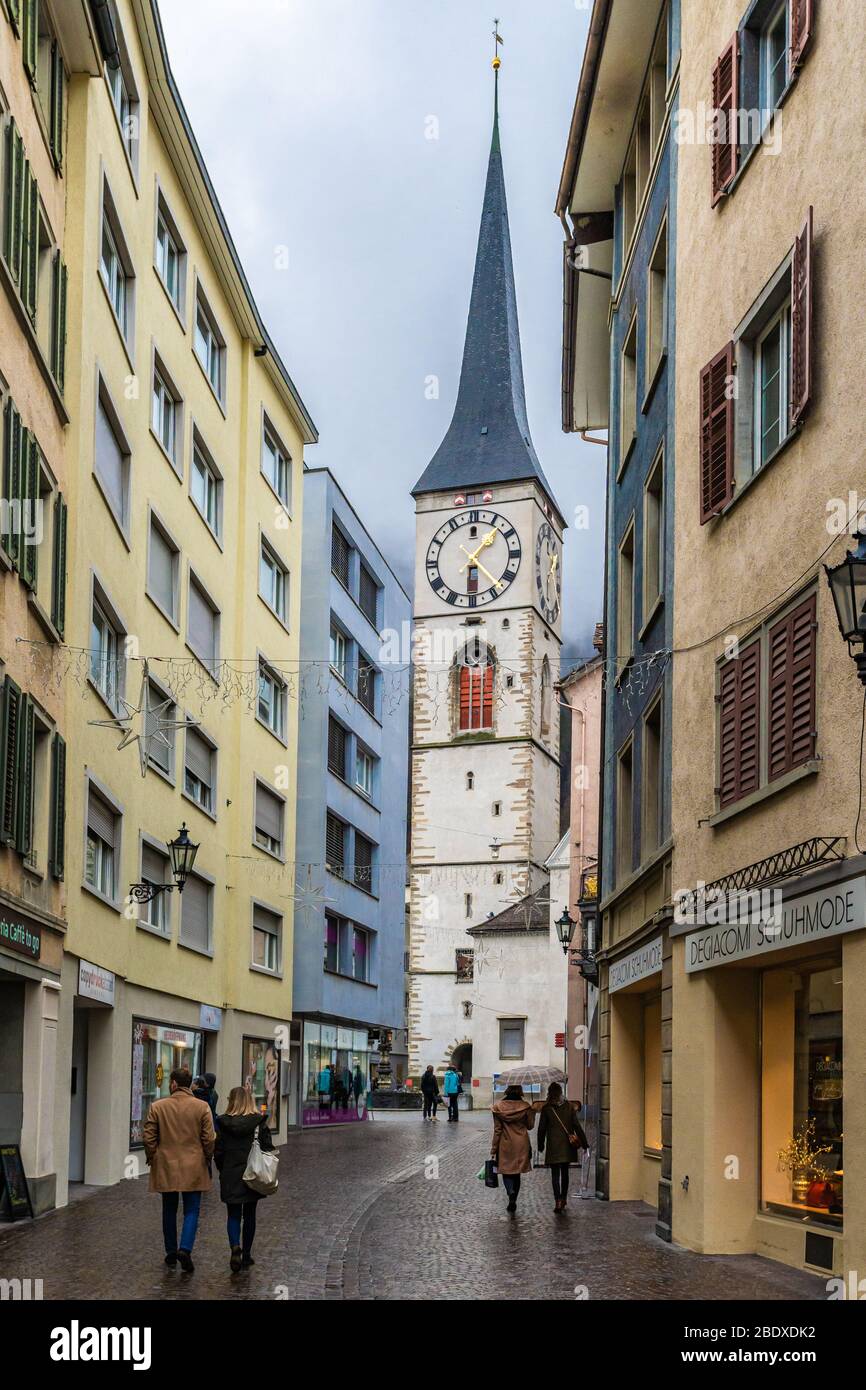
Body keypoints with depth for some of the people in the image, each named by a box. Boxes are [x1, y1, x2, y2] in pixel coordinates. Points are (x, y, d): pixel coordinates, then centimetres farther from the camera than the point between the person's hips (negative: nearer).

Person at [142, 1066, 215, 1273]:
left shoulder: (157, 1107, -5)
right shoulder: (202, 1107, -5)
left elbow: (148, 1137, -3)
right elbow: (209, 1139, -4)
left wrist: (151, 1158, 13)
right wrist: (205, 1158, 12)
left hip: (166, 1168, 1)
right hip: (193, 1170, -1)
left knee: (169, 1211, 15)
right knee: (191, 1210, 3)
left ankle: (171, 1252, 20)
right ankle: (185, 1249, -14)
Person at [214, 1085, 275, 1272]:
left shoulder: (224, 1123, -7)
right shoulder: (259, 1122, -7)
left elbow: (218, 1151, -4)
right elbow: (268, 1147, -6)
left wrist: (222, 1170, 11)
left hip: (230, 1177, -1)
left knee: (233, 1215, 7)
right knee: (249, 1215, 14)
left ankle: (235, 1246, -17)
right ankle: (246, 1254, 18)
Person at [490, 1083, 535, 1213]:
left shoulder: (499, 1106, -9)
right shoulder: (525, 1106, -9)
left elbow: (497, 1130, -6)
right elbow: (530, 1126, 2)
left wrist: (493, 1149, 0)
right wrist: (533, 1111, 15)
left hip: (505, 1145, -1)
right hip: (521, 1145, 1)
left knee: (506, 1172, 10)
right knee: (517, 1173, 15)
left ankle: (511, 1193, -18)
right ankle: (513, 1203, 18)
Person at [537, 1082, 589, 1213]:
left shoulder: (546, 1108, -6)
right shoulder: (569, 1106, 0)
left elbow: (541, 1128, -2)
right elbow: (577, 1126, -1)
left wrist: (541, 1145, 9)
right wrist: (584, 1143, 2)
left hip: (553, 1146, -3)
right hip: (567, 1145, 3)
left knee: (555, 1174, -1)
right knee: (564, 1172, 16)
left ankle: (558, 1201, -13)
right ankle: (563, 1199, 22)